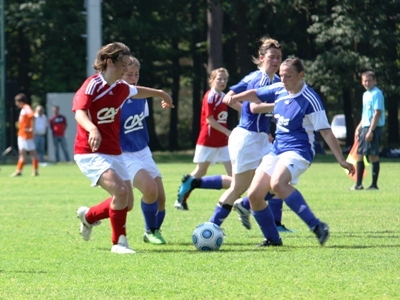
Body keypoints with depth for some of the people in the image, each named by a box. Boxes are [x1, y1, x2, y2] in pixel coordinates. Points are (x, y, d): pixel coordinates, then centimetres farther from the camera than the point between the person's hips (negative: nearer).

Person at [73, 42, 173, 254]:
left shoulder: (121, 88, 8)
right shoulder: (92, 86, -15)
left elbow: (137, 91, 32)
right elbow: (80, 112, -31)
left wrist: (160, 93, 48)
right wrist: (92, 129, -52)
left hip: (113, 154, 8)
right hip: (91, 154, -8)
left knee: (127, 203, 4)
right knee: (120, 191, -25)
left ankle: (89, 216, 31)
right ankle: (119, 242, -9)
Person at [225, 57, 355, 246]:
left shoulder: (310, 99, -14)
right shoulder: (279, 90, 5)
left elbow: (326, 132, -14)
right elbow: (256, 94, 21)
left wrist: (341, 160, -15)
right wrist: (236, 97, 0)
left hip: (298, 151, -8)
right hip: (277, 150, 8)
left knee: (277, 184, -35)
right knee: (254, 195, 0)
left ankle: (316, 226, -32)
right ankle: (273, 239, 17)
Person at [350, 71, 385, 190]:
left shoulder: (377, 94, -12)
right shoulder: (366, 94, 16)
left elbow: (377, 113, -18)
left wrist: (371, 131, -22)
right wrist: (359, 128, 21)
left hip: (374, 128, -9)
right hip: (365, 127, 9)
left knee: (373, 155, -7)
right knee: (359, 154, 10)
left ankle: (374, 184, -1)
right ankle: (358, 184, 17)